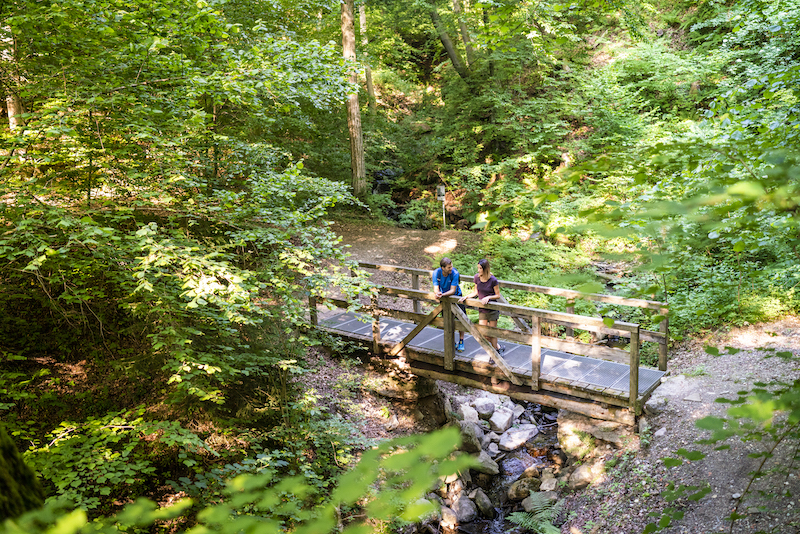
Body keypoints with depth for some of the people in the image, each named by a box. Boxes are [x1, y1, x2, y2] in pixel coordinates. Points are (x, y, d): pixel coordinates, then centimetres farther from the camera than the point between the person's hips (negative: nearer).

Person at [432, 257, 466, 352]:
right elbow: (436, 289, -23)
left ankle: (461, 342, 11)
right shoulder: (436, 273, -20)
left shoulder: (455, 273, -27)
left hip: (456, 296, -2)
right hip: (444, 298, 2)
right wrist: (437, 293, -48)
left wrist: (442, 295, -45)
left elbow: (453, 290, -29)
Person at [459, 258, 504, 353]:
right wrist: (466, 297, -5)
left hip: (492, 309, -4)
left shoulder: (493, 280, -17)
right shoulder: (477, 277, -3)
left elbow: (498, 295, -9)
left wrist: (488, 297, -24)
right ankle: (499, 347, 24)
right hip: (482, 309, 4)